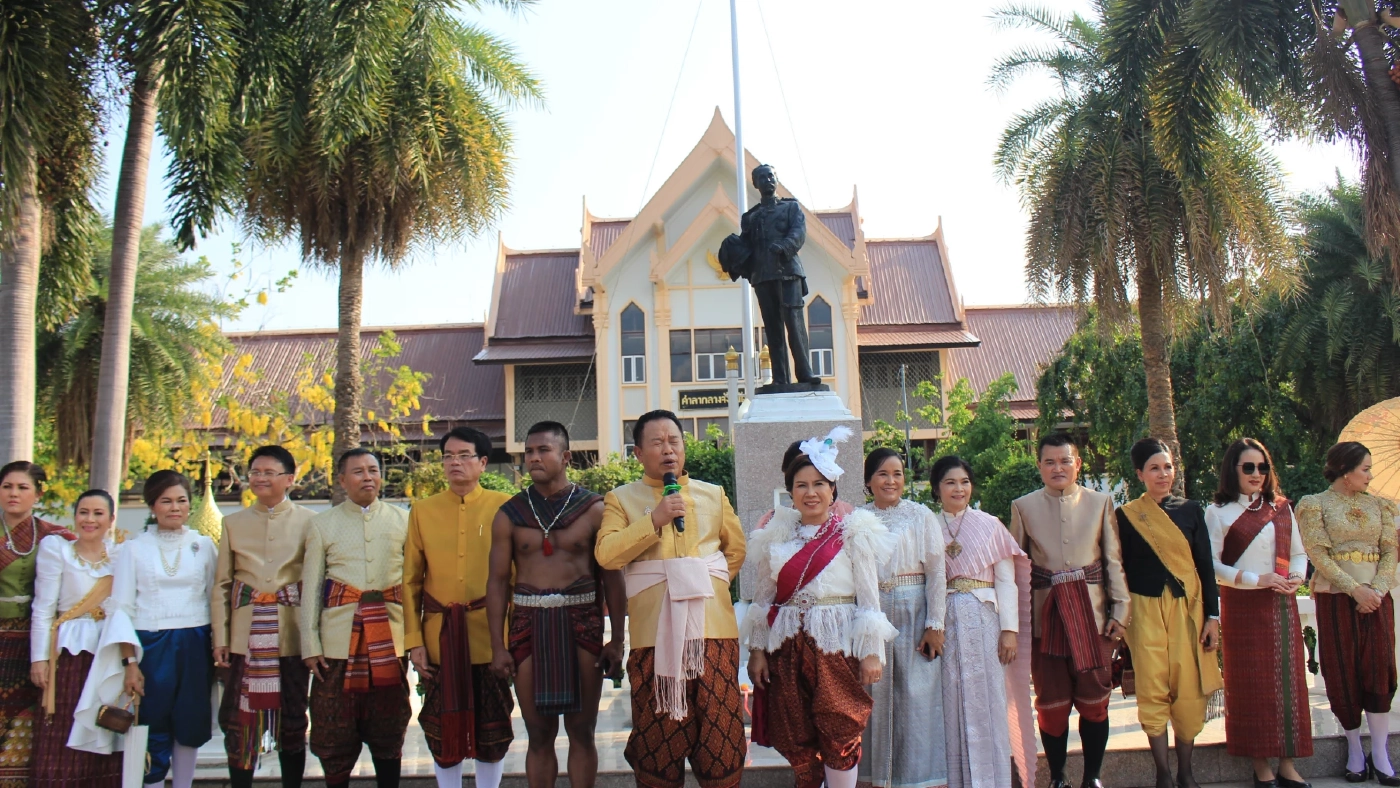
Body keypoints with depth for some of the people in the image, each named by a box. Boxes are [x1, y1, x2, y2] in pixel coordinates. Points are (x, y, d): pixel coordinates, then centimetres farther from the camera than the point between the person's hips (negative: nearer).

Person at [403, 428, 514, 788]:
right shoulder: (422, 510, 5)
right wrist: (414, 640, -1)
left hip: (490, 636, -1)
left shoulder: (503, 506, 0)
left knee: (493, 728, 8)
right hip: (439, 637, 1)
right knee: (442, 728, 9)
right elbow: (411, 581, 5)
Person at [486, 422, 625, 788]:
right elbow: (498, 582, 5)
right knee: (539, 733, 8)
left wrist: (617, 640, -2)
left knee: (581, 731, 6)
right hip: (529, 622, 1)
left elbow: (612, 578, 2)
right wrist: (498, 646, 0)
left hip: (581, 621, -1)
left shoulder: (593, 508, 0)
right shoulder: (509, 514, 4)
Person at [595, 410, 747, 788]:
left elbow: (736, 549, 21)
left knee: (719, 724, 2)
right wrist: (654, 520, -14)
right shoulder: (621, 499, 7)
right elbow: (606, 554, -8)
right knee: (659, 728, 2)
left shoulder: (713, 494, 17)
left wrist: (705, 582, 10)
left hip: (713, 625, 2)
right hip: (654, 629, -2)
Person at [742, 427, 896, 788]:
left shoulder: (852, 533, 0)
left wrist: (872, 651, -7)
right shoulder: (777, 536, 9)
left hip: (837, 645, -3)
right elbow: (762, 599, 10)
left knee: (840, 734, -1)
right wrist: (757, 649, 6)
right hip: (787, 646, 3)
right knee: (795, 738, 7)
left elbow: (869, 596, -2)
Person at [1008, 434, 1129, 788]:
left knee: (1094, 701, 5)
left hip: (1091, 612, 0)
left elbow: (1114, 560, 5)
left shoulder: (1100, 503, 6)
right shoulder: (1023, 507, 5)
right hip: (1045, 614, 0)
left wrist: (1120, 609, -1)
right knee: (1051, 703, 6)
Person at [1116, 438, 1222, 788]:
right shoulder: (1127, 515, 1)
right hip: (1146, 611, -1)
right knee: (1153, 690, -2)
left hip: (1188, 608, 1)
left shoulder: (1190, 510, 5)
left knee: (1188, 689, 2)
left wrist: (1213, 616, 0)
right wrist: (1122, 617, 1)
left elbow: (1206, 565, 5)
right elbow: (1124, 569, 4)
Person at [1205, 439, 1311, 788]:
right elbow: (1211, 566, -7)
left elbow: (1299, 553, 15)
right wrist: (1257, 580, -15)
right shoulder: (1218, 512, -3)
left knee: (1287, 679, 4)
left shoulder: (1282, 508, 10)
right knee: (1251, 683, 0)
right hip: (1243, 607, -4)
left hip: (1282, 605, 4)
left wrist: (1297, 577, -6)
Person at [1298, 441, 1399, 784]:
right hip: (1335, 598, -3)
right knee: (1343, 673, 1)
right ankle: (1354, 750, 12)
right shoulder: (1314, 505, 0)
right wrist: (1355, 590, -15)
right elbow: (1318, 554, -8)